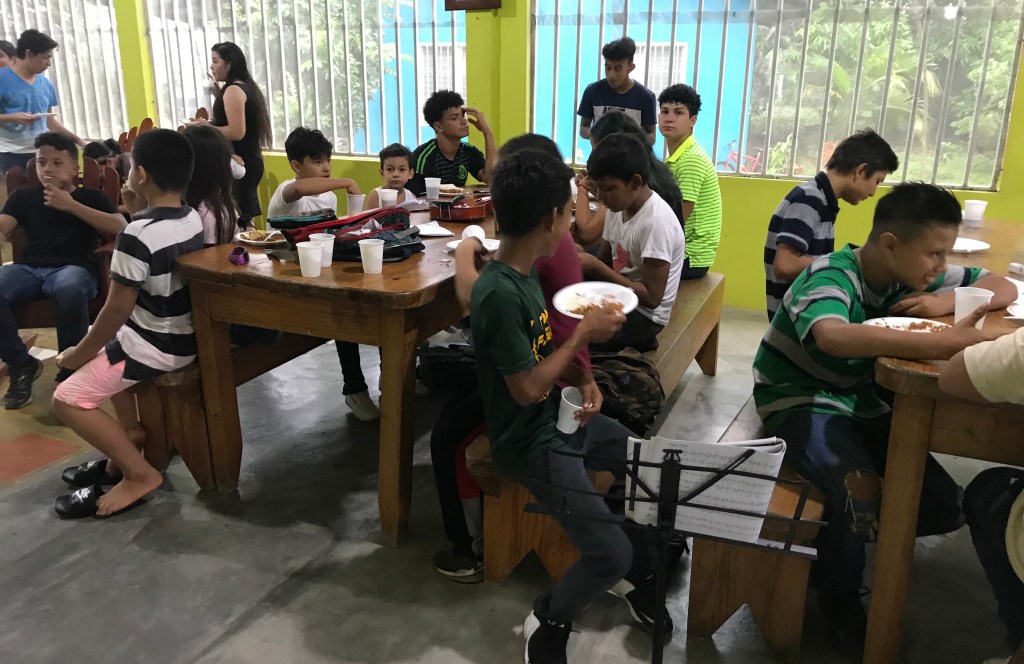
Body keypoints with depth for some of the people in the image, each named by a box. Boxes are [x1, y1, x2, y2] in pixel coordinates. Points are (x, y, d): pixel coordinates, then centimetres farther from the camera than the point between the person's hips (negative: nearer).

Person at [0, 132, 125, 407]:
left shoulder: (90, 196, 15)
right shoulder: (24, 196, 24)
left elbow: (120, 227, -4)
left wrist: (71, 205, -8)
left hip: (74, 267, -3)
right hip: (28, 268, 3)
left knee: (69, 291, -41)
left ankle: (71, 369, -19)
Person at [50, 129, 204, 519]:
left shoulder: (137, 235, -26)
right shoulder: (194, 219, -1)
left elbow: (117, 309, -20)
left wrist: (81, 353, -7)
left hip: (156, 346, -9)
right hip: (186, 335, 9)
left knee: (68, 399, -1)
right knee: (106, 351, 32)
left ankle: (140, 474, 0)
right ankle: (130, 436, 28)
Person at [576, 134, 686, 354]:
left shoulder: (656, 222, -23)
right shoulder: (618, 208, 1)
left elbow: (651, 297, -22)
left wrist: (595, 267, -22)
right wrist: (582, 258, -12)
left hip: (643, 314, -8)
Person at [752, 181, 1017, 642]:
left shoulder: (910, 274, -2)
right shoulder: (831, 276, -24)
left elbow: (1004, 288, 7)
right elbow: (832, 336, -48)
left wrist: (947, 301, -15)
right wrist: (942, 344, -52)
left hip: (862, 401, 7)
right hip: (802, 399, -7)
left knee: (944, 508, -4)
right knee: (862, 490, -33)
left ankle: (841, 534, 19)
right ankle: (838, 599, -5)